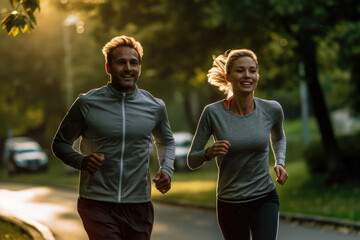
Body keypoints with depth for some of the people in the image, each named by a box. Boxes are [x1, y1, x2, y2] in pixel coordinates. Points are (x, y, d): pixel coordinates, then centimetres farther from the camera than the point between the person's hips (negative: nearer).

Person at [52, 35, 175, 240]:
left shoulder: (155, 107, 6)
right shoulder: (87, 104, -1)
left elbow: (166, 142, 24)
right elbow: (61, 143, 8)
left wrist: (167, 169, 4)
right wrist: (82, 161, -13)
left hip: (139, 207, 3)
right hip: (97, 205, -3)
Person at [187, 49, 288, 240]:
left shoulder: (271, 110, -6)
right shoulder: (213, 113, -12)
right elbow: (192, 161, -4)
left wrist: (280, 163, 1)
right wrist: (209, 152, -25)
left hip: (264, 200, 0)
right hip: (229, 204, 0)